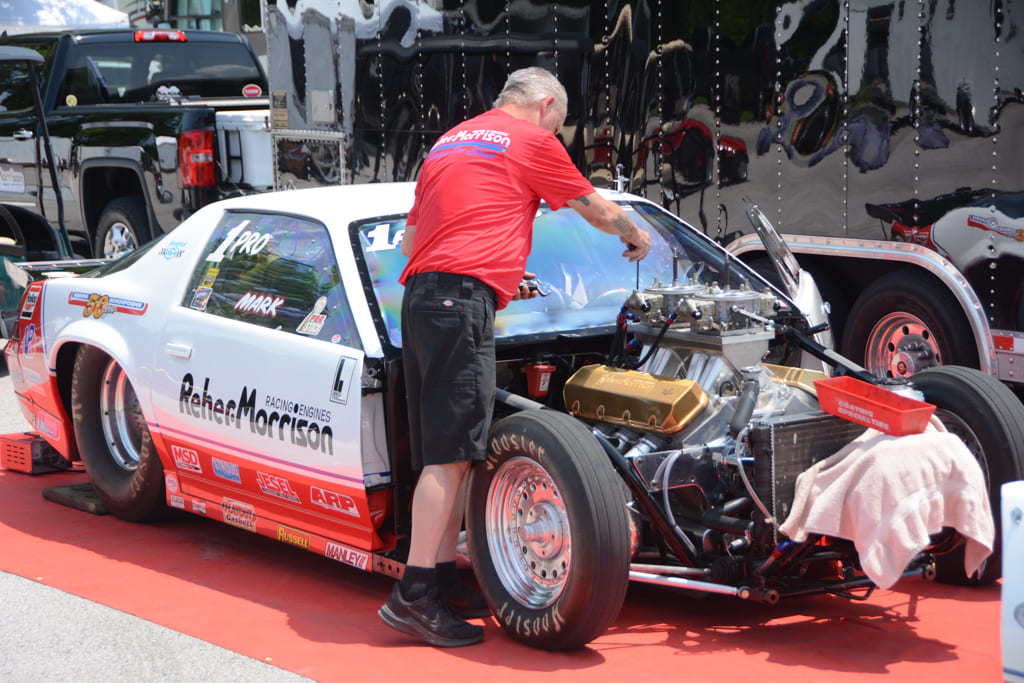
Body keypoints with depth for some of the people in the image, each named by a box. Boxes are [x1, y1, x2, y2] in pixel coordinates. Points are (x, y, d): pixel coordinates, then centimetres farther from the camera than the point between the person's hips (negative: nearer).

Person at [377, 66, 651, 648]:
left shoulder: (449, 142, 27)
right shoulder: (533, 140, 6)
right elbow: (600, 211, 16)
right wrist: (637, 237, 38)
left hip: (419, 296, 8)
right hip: (463, 299, -8)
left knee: (447, 452, 10)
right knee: (451, 452, -11)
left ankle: (445, 580, 12)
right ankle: (414, 594, -15)